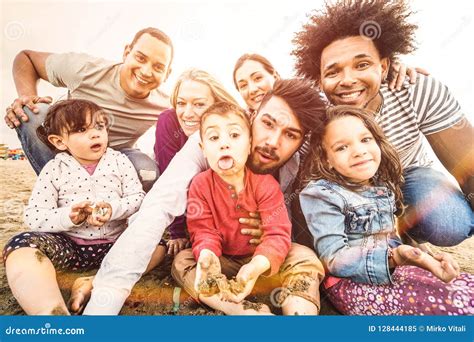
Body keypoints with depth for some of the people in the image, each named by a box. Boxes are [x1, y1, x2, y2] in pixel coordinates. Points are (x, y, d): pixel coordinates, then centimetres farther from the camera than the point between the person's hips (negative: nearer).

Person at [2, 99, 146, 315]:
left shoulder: (119, 161, 2)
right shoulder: (54, 169, 0)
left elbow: (138, 197, -3)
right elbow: (33, 217, -5)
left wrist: (114, 209, -22)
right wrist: (67, 217, -23)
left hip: (114, 243, 1)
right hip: (70, 245, 0)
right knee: (21, 246, -27)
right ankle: (53, 310, -41)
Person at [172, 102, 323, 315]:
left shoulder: (265, 184, -17)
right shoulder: (200, 185, -12)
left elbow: (277, 233, -24)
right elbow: (203, 231, -14)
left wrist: (257, 265, -45)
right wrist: (207, 255, -39)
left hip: (261, 259, -1)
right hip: (224, 261, 2)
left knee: (304, 257, -25)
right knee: (181, 262, -23)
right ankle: (244, 310, -37)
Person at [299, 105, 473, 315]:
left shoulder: (383, 185, 8)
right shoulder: (322, 194, -15)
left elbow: (388, 236, 15)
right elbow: (334, 259, -19)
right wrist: (393, 257, -31)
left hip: (391, 271, 8)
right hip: (350, 283, -7)